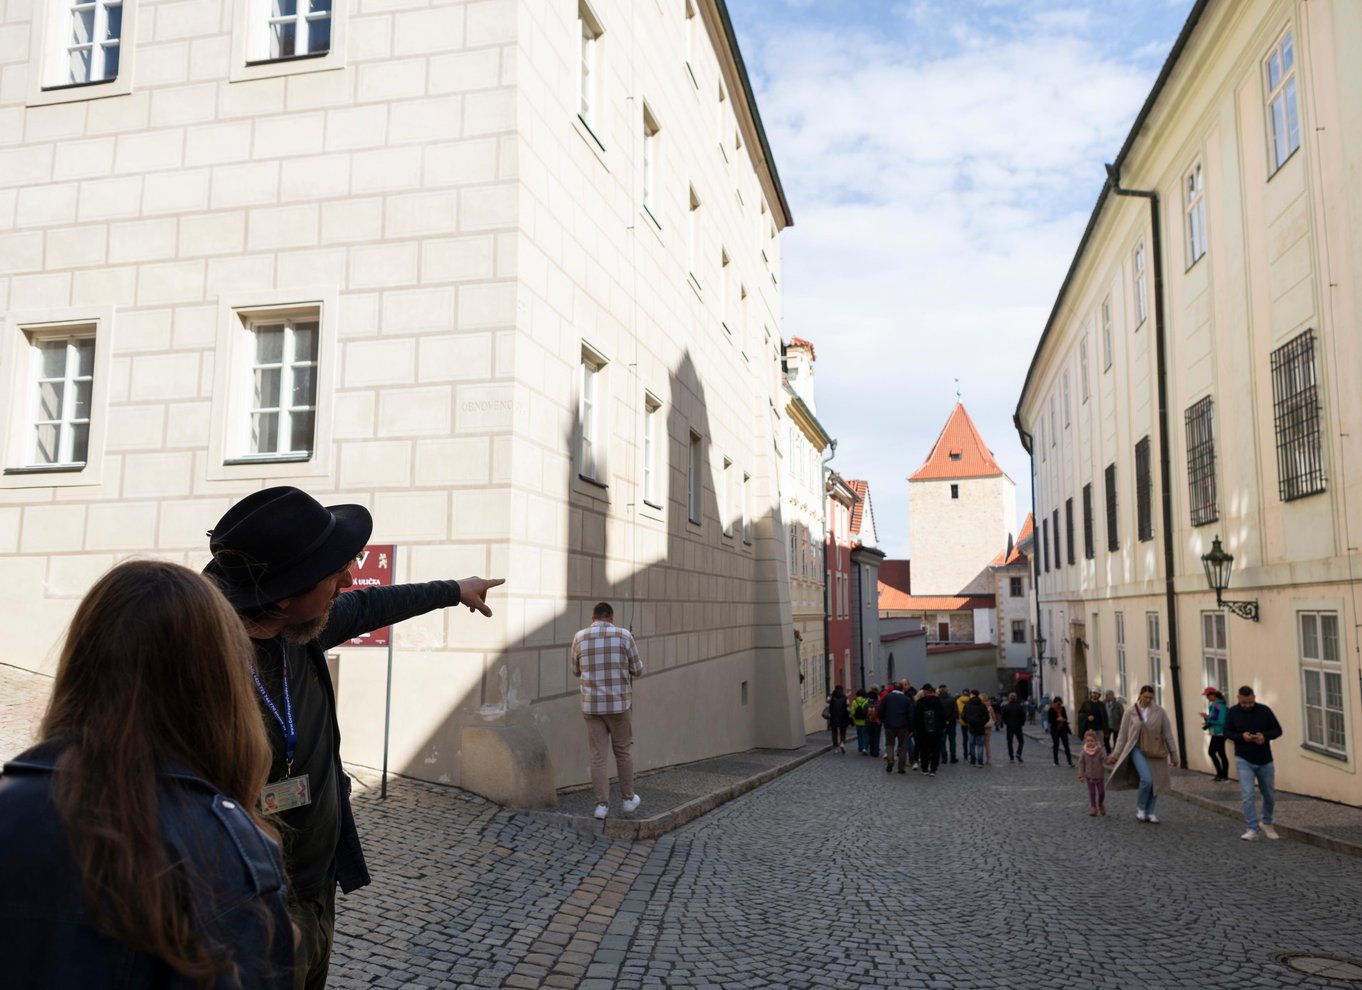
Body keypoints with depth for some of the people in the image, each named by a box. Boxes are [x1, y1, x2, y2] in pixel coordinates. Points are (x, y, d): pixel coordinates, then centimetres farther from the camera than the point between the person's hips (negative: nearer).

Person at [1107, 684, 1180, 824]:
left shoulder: (1159, 712, 1)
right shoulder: (1130, 712, -1)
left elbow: (1168, 734, 4)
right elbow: (1122, 735, 4)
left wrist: (1173, 754, 5)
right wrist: (1117, 753, 4)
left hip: (1155, 752, 2)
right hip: (1138, 750, -2)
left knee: (1156, 782, 4)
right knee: (1147, 779, -18)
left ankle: (1149, 812, 21)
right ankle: (1140, 807, 5)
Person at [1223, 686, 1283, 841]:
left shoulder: (1264, 710, -4)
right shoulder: (1232, 712, -4)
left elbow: (1278, 730, 1)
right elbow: (1226, 732, 1)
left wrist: (1265, 736, -20)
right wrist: (1241, 736, -19)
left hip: (1265, 761, 2)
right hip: (1244, 760, -1)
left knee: (1270, 795, 13)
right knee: (1247, 795, -13)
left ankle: (1266, 823, 36)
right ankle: (1252, 829, -7)